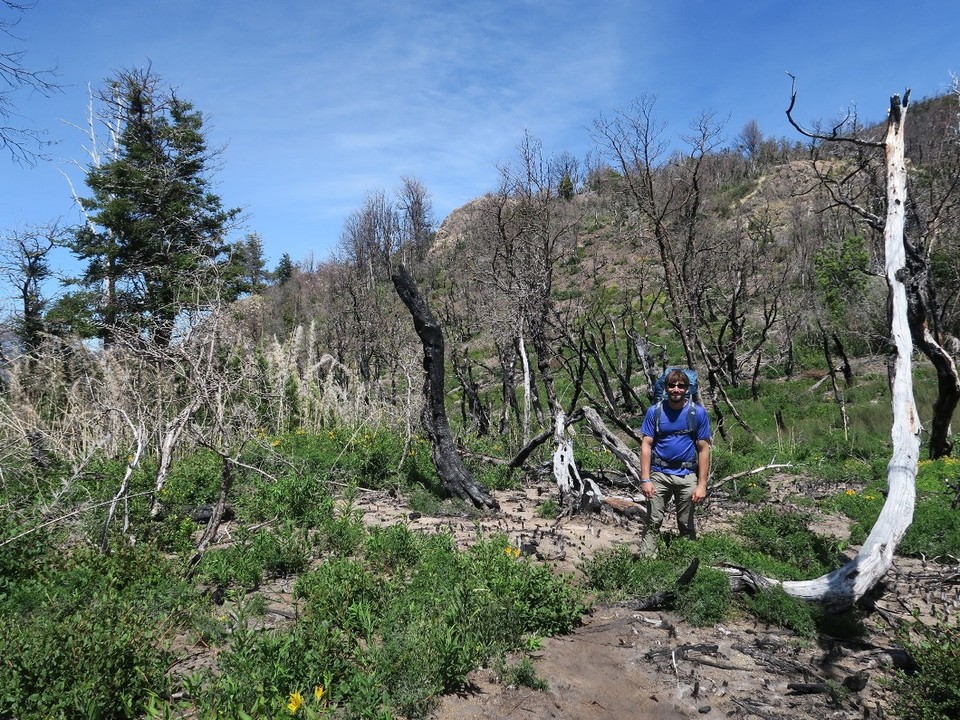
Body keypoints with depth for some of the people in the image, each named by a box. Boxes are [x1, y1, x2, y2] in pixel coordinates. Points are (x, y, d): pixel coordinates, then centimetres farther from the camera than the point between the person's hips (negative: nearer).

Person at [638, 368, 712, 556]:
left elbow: (703, 449, -3)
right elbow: (646, 445, -3)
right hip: (659, 474, 0)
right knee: (653, 522, 1)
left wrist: (702, 484, -7)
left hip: (687, 476, 0)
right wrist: (645, 479, -10)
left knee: (686, 525, 12)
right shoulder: (654, 411, -3)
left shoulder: (698, 412, -4)